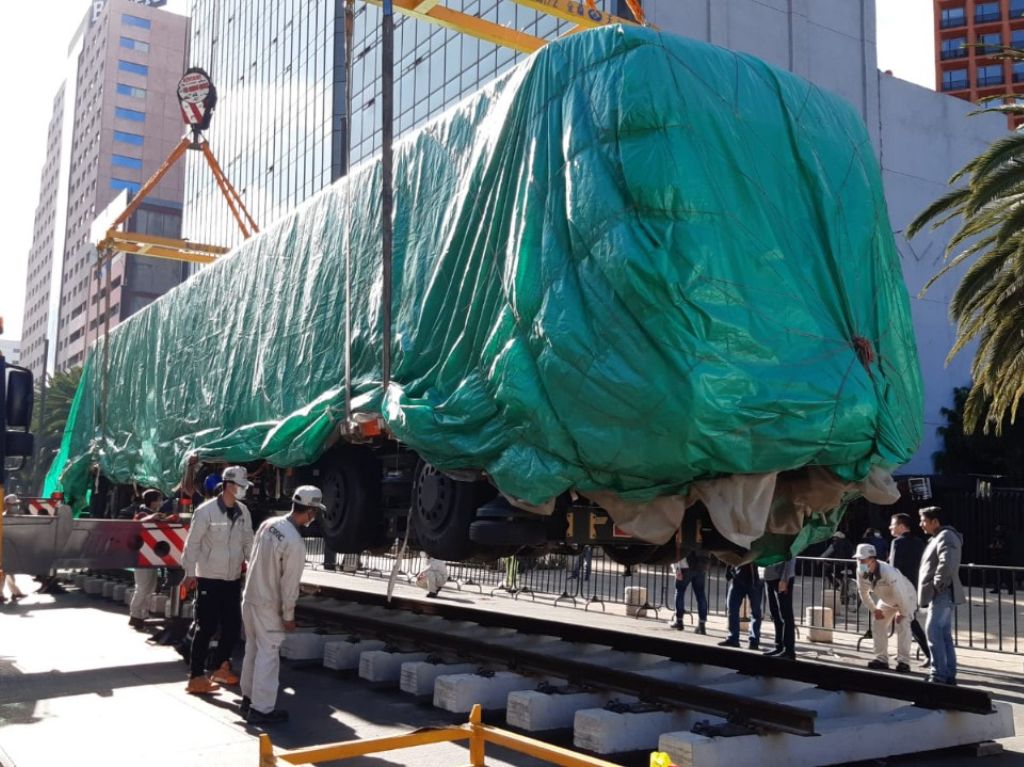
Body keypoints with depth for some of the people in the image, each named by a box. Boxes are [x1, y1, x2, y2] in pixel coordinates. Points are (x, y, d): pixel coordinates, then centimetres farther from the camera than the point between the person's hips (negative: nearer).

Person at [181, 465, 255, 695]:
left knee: (233, 627, 11)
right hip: (209, 579, -6)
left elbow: (248, 541, 11)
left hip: (233, 579, 6)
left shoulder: (243, 511, 4)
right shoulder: (206, 510, -14)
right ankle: (196, 677, 9)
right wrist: (190, 573, -13)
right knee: (206, 628, -2)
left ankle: (220, 668, 31)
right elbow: (192, 543, -12)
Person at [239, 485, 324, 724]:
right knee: (268, 655, 3)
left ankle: (249, 698, 33)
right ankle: (262, 709, 9)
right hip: (268, 605, -8)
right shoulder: (295, 543, -25)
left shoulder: (269, 524, -3)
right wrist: (289, 616, -7)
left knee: (252, 649, 20)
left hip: (250, 597, 8)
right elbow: (289, 583, -19)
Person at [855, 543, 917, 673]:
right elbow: (863, 592, -4)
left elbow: (901, 594, -37)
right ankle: (881, 659, 12)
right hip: (887, 600, 7)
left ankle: (903, 661, -13)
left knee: (902, 626, -20)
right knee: (877, 624, 3)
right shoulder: (861, 572, -21)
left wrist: (902, 613, -25)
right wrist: (874, 609, -3)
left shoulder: (887, 571, -42)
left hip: (907, 598, -7)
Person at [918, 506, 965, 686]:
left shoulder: (946, 537, -12)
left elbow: (946, 564, -26)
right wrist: (933, 588, 17)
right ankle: (949, 675, 16)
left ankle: (938, 676, -13)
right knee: (944, 634, 12)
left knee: (933, 632, -13)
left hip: (942, 594, -11)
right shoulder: (937, 538, 20)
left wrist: (937, 585, -20)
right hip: (940, 595, 11)